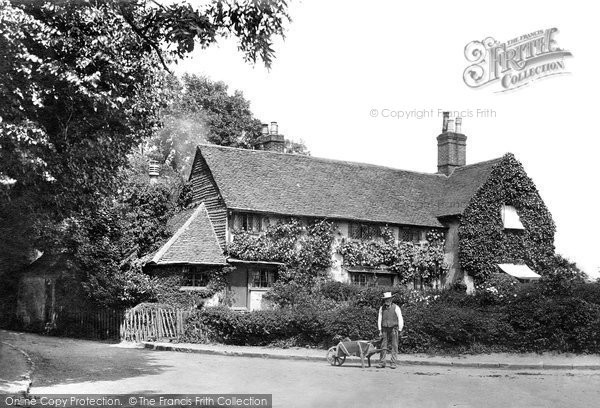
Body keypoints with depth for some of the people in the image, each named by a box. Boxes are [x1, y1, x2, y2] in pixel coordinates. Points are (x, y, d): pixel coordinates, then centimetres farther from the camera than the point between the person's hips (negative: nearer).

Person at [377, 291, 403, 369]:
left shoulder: (396, 308, -4)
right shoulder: (382, 308, 7)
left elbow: (400, 319, -2)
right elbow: (379, 319, 13)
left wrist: (399, 330, -4)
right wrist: (380, 331, 9)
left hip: (394, 329, -3)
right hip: (385, 329, 3)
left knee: (394, 346, -3)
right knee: (383, 347, -1)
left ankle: (393, 363, -1)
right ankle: (382, 362, 1)